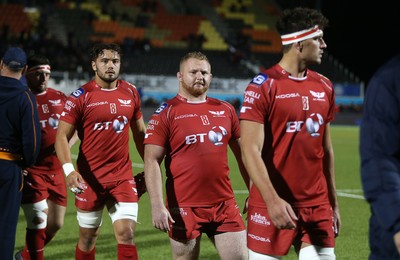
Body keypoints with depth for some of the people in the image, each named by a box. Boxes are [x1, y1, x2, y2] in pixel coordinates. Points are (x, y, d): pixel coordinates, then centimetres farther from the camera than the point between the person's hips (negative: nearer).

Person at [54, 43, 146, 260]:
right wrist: (68, 169, -25)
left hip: (123, 177, 2)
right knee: (88, 237, 9)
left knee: (126, 235, -7)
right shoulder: (81, 97, -7)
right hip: (89, 179, -2)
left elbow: (139, 133, 17)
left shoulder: (131, 93, 5)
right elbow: (61, 136, -10)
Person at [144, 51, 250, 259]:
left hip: (224, 205, 4)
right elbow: (152, 161, -8)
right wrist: (157, 205, -18)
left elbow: (242, 155, 17)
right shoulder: (166, 113, -3)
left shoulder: (226, 110, 10)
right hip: (184, 208, -3)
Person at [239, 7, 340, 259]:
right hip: (273, 204, -5)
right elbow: (250, 151, -14)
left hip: (317, 206, 5)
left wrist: (334, 202, 16)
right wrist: (272, 200, -24)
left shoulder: (324, 87, 10)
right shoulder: (263, 87, -9)